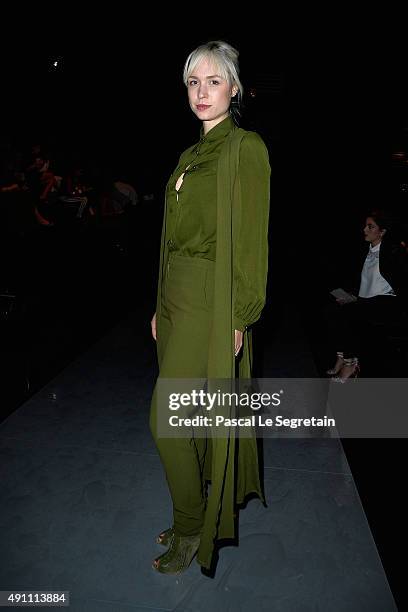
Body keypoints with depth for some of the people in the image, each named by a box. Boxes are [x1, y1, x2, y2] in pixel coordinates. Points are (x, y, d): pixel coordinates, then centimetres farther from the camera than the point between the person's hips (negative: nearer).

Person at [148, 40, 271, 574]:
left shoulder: (247, 148, -7)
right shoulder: (191, 155, 17)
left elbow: (250, 240, -12)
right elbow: (176, 236, 15)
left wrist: (239, 319, -15)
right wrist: (161, 306, 14)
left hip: (212, 304, -8)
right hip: (178, 299, 8)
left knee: (168, 419, -3)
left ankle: (191, 529, 19)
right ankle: (200, 511, 35)